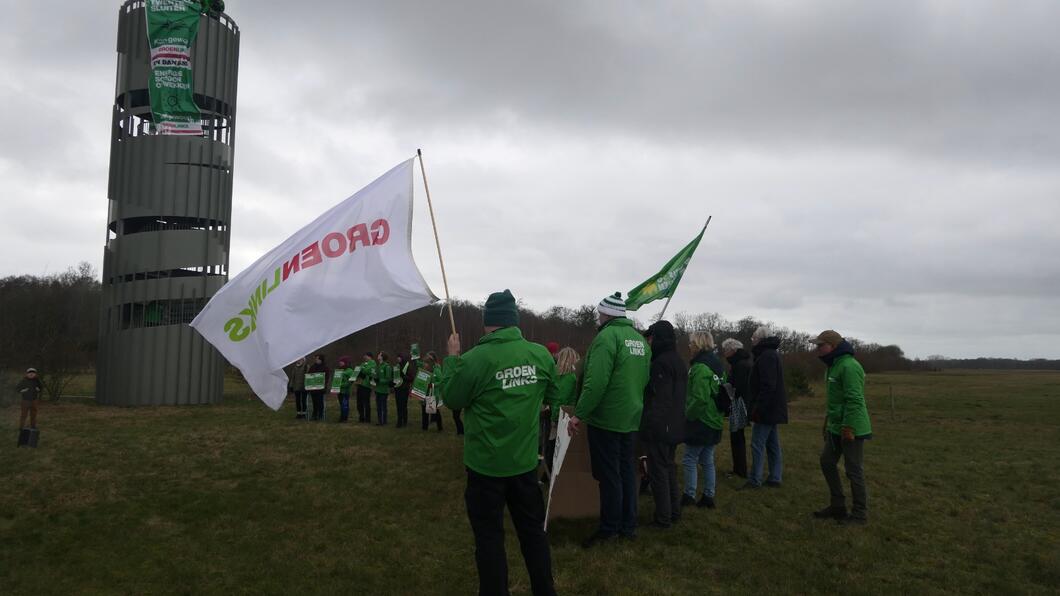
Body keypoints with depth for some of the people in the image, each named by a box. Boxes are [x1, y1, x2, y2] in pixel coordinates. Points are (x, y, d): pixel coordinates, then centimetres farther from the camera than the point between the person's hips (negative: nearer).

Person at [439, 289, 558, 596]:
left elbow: (452, 398, -5)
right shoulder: (540, 354, -7)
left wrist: (452, 358, 5)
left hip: (486, 464, -4)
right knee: (533, 529, 18)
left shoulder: (475, 359, -20)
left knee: (489, 535, 10)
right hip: (525, 461, 4)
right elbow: (554, 394, 9)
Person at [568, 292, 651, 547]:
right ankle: (628, 525, 25)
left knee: (608, 475, 2)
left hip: (606, 419, -8)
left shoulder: (607, 337, -17)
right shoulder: (640, 339, 10)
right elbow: (644, 380, 13)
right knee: (627, 471, 16)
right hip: (631, 418, 8)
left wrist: (579, 414, -20)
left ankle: (609, 528, 11)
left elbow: (596, 382, -24)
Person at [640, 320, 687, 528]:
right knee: (669, 468, 19)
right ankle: (674, 511, 26)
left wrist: (649, 425, -22)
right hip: (675, 427, 9)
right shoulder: (680, 362, 13)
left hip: (659, 428, -9)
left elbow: (657, 398, -23)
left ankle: (663, 518, 3)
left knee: (658, 472, -2)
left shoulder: (661, 363, -17)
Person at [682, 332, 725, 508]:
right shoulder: (718, 366, 10)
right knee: (708, 461, 14)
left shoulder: (700, 368, -20)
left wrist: (687, 415, -13)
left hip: (700, 422, -9)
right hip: (714, 422, 9)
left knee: (690, 460, 3)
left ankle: (689, 496, 10)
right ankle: (708, 497, 19)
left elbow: (699, 399, -25)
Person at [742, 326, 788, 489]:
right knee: (773, 445, 13)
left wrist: (758, 408, -23)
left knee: (758, 445, -6)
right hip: (773, 409, 11)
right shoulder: (772, 354, 17)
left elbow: (767, 386, -24)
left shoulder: (766, 356, -17)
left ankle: (754, 480, -2)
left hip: (766, 409, -11)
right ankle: (775, 478, 18)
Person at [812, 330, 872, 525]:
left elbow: (854, 400, -24)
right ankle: (837, 506, 25)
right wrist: (828, 422, 22)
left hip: (851, 429, -10)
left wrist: (848, 428, -24)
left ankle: (860, 514, 12)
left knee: (854, 470, 0)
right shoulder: (834, 365, 13)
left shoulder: (849, 366, -19)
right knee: (827, 462, 14)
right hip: (836, 427, 10)